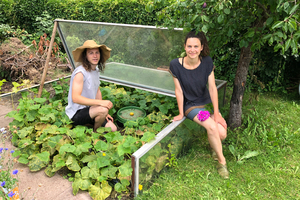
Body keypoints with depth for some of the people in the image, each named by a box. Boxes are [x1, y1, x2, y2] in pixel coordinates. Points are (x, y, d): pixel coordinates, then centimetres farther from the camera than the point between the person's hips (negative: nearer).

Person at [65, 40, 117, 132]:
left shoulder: (96, 70, 5)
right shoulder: (80, 73, -22)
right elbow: (75, 98, -30)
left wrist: (104, 112, 5)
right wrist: (101, 102, -36)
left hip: (89, 109, 8)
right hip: (76, 113, -8)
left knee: (112, 129, -2)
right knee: (103, 110, -33)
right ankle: (95, 132, -4)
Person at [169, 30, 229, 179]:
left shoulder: (207, 62, -8)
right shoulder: (176, 65, -15)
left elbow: (212, 88, -7)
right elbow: (178, 90, -10)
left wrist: (216, 113, -8)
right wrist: (181, 113, -6)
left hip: (207, 102, 3)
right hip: (190, 105, -3)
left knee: (222, 133, -17)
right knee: (212, 127, -27)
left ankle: (213, 145, 22)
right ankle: (221, 161, -3)